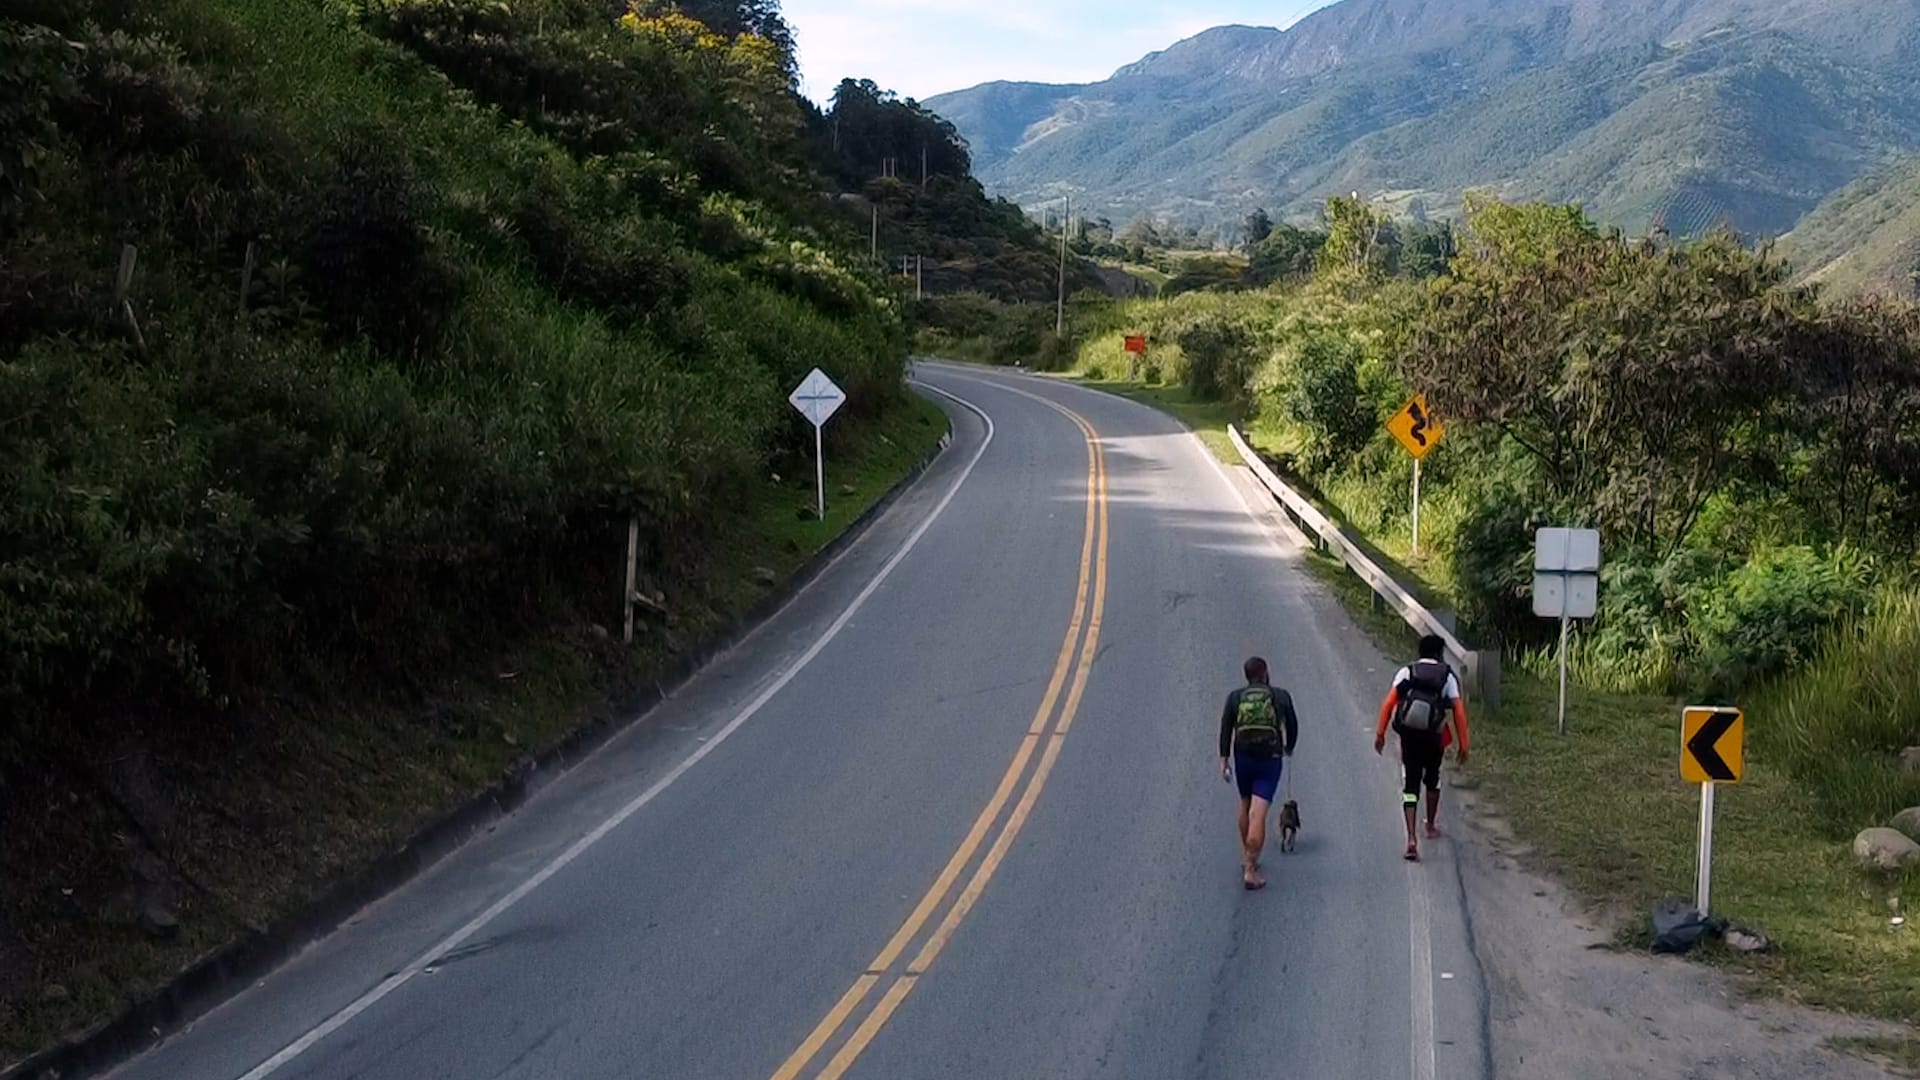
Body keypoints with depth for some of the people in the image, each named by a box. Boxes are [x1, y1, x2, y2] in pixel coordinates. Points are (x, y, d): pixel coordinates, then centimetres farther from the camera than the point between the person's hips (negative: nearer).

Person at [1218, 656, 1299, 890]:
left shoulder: (1235, 697, 4)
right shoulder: (1281, 696, 2)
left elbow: (1225, 729, -2)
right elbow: (1293, 726, 11)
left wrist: (1224, 760, -1)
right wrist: (1289, 748, 29)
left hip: (1243, 758, 2)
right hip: (1270, 759, -2)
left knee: (1246, 805, 24)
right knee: (1258, 814, -8)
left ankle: (1246, 857, 33)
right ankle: (1250, 869, -12)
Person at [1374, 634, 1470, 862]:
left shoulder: (1406, 672, 3)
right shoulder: (1447, 676, 0)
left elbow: (1388, 704, -6)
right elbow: (1459, 711, -4)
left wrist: (1380, 733, -2)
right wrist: (1463, 745, 1)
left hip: (1409, 738, 0)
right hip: (1434, 739, 0)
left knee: (1411, 786, 0)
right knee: (1432, 780, 25)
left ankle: (1411, 838, -14)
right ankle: (1431, 826, 41)